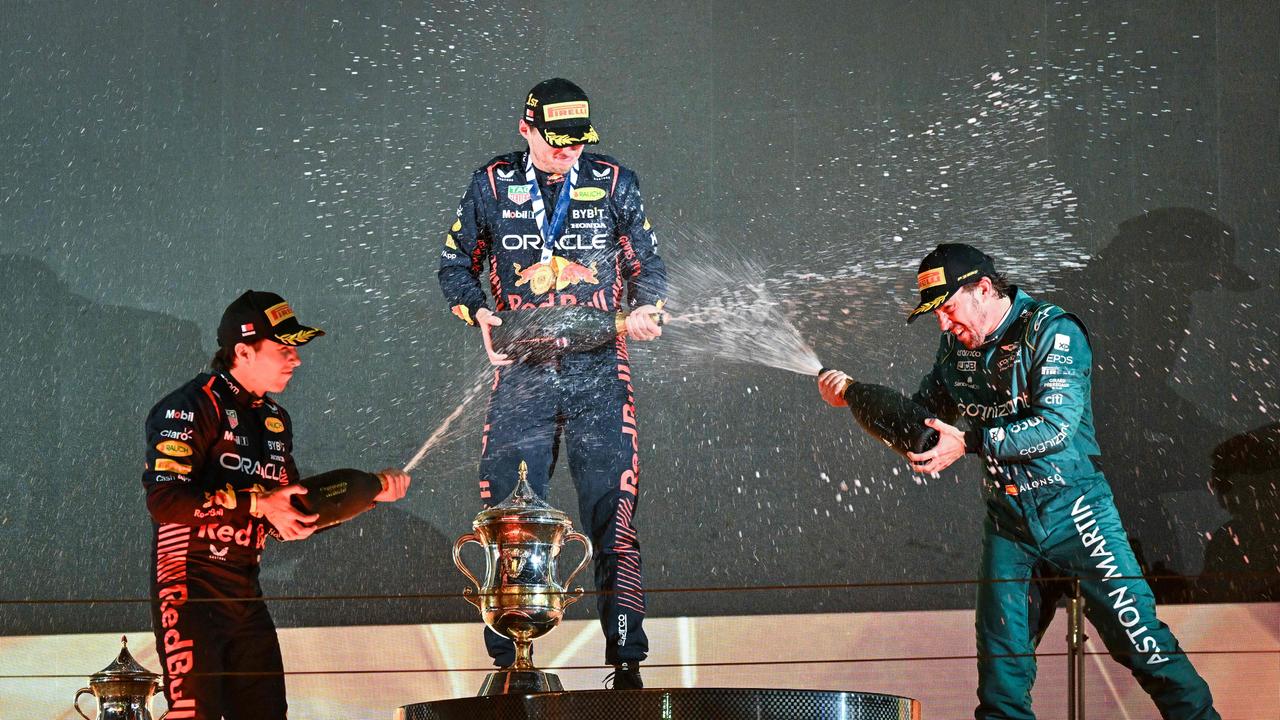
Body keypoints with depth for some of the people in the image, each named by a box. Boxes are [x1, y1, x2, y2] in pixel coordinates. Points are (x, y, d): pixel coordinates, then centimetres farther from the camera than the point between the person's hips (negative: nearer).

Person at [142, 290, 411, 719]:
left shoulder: (274, 421, 17)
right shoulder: (192, 407, -10)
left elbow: (293, 516, 18)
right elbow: (165, 499, -22)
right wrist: (256, 503, -24)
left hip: (246, 598, 8)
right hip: (190, 594, -8)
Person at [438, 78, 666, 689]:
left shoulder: (613, 184, 7)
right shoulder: (492, 186, 6)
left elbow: (648, 265, 15)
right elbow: (455, 265, 15)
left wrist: (644, 310, -6)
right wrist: (479, 314, -4)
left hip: (598, 369, 0)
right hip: (522, 369, 0)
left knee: (612, 513, -8)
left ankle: (626, 660, -6)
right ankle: (510, 663, 3)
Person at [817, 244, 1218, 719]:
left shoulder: (1051, 331, -11)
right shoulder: (957, 347, 10)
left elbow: (1055, 426, -21)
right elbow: (920, 418, 22)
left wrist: (968, 442, -22)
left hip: (1073, 511, -6)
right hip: (1007, 520, 6)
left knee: (1137, 634, -8)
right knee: (1001, 657, 4)